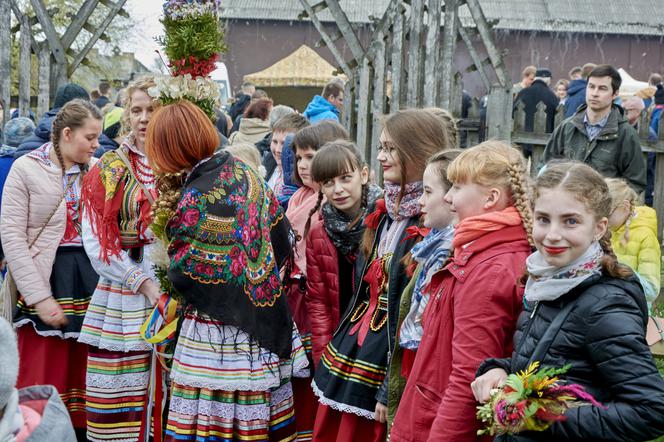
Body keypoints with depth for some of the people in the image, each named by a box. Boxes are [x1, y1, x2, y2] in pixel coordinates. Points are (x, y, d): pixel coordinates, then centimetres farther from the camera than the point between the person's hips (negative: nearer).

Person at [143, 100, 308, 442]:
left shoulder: (194, 202, -17)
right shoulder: (246, 174, 2)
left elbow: (181, 278, -11)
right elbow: (282, 242, 8)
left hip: (214, 331, -7)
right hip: (263, 327, 7)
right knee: (259, 411, 12)